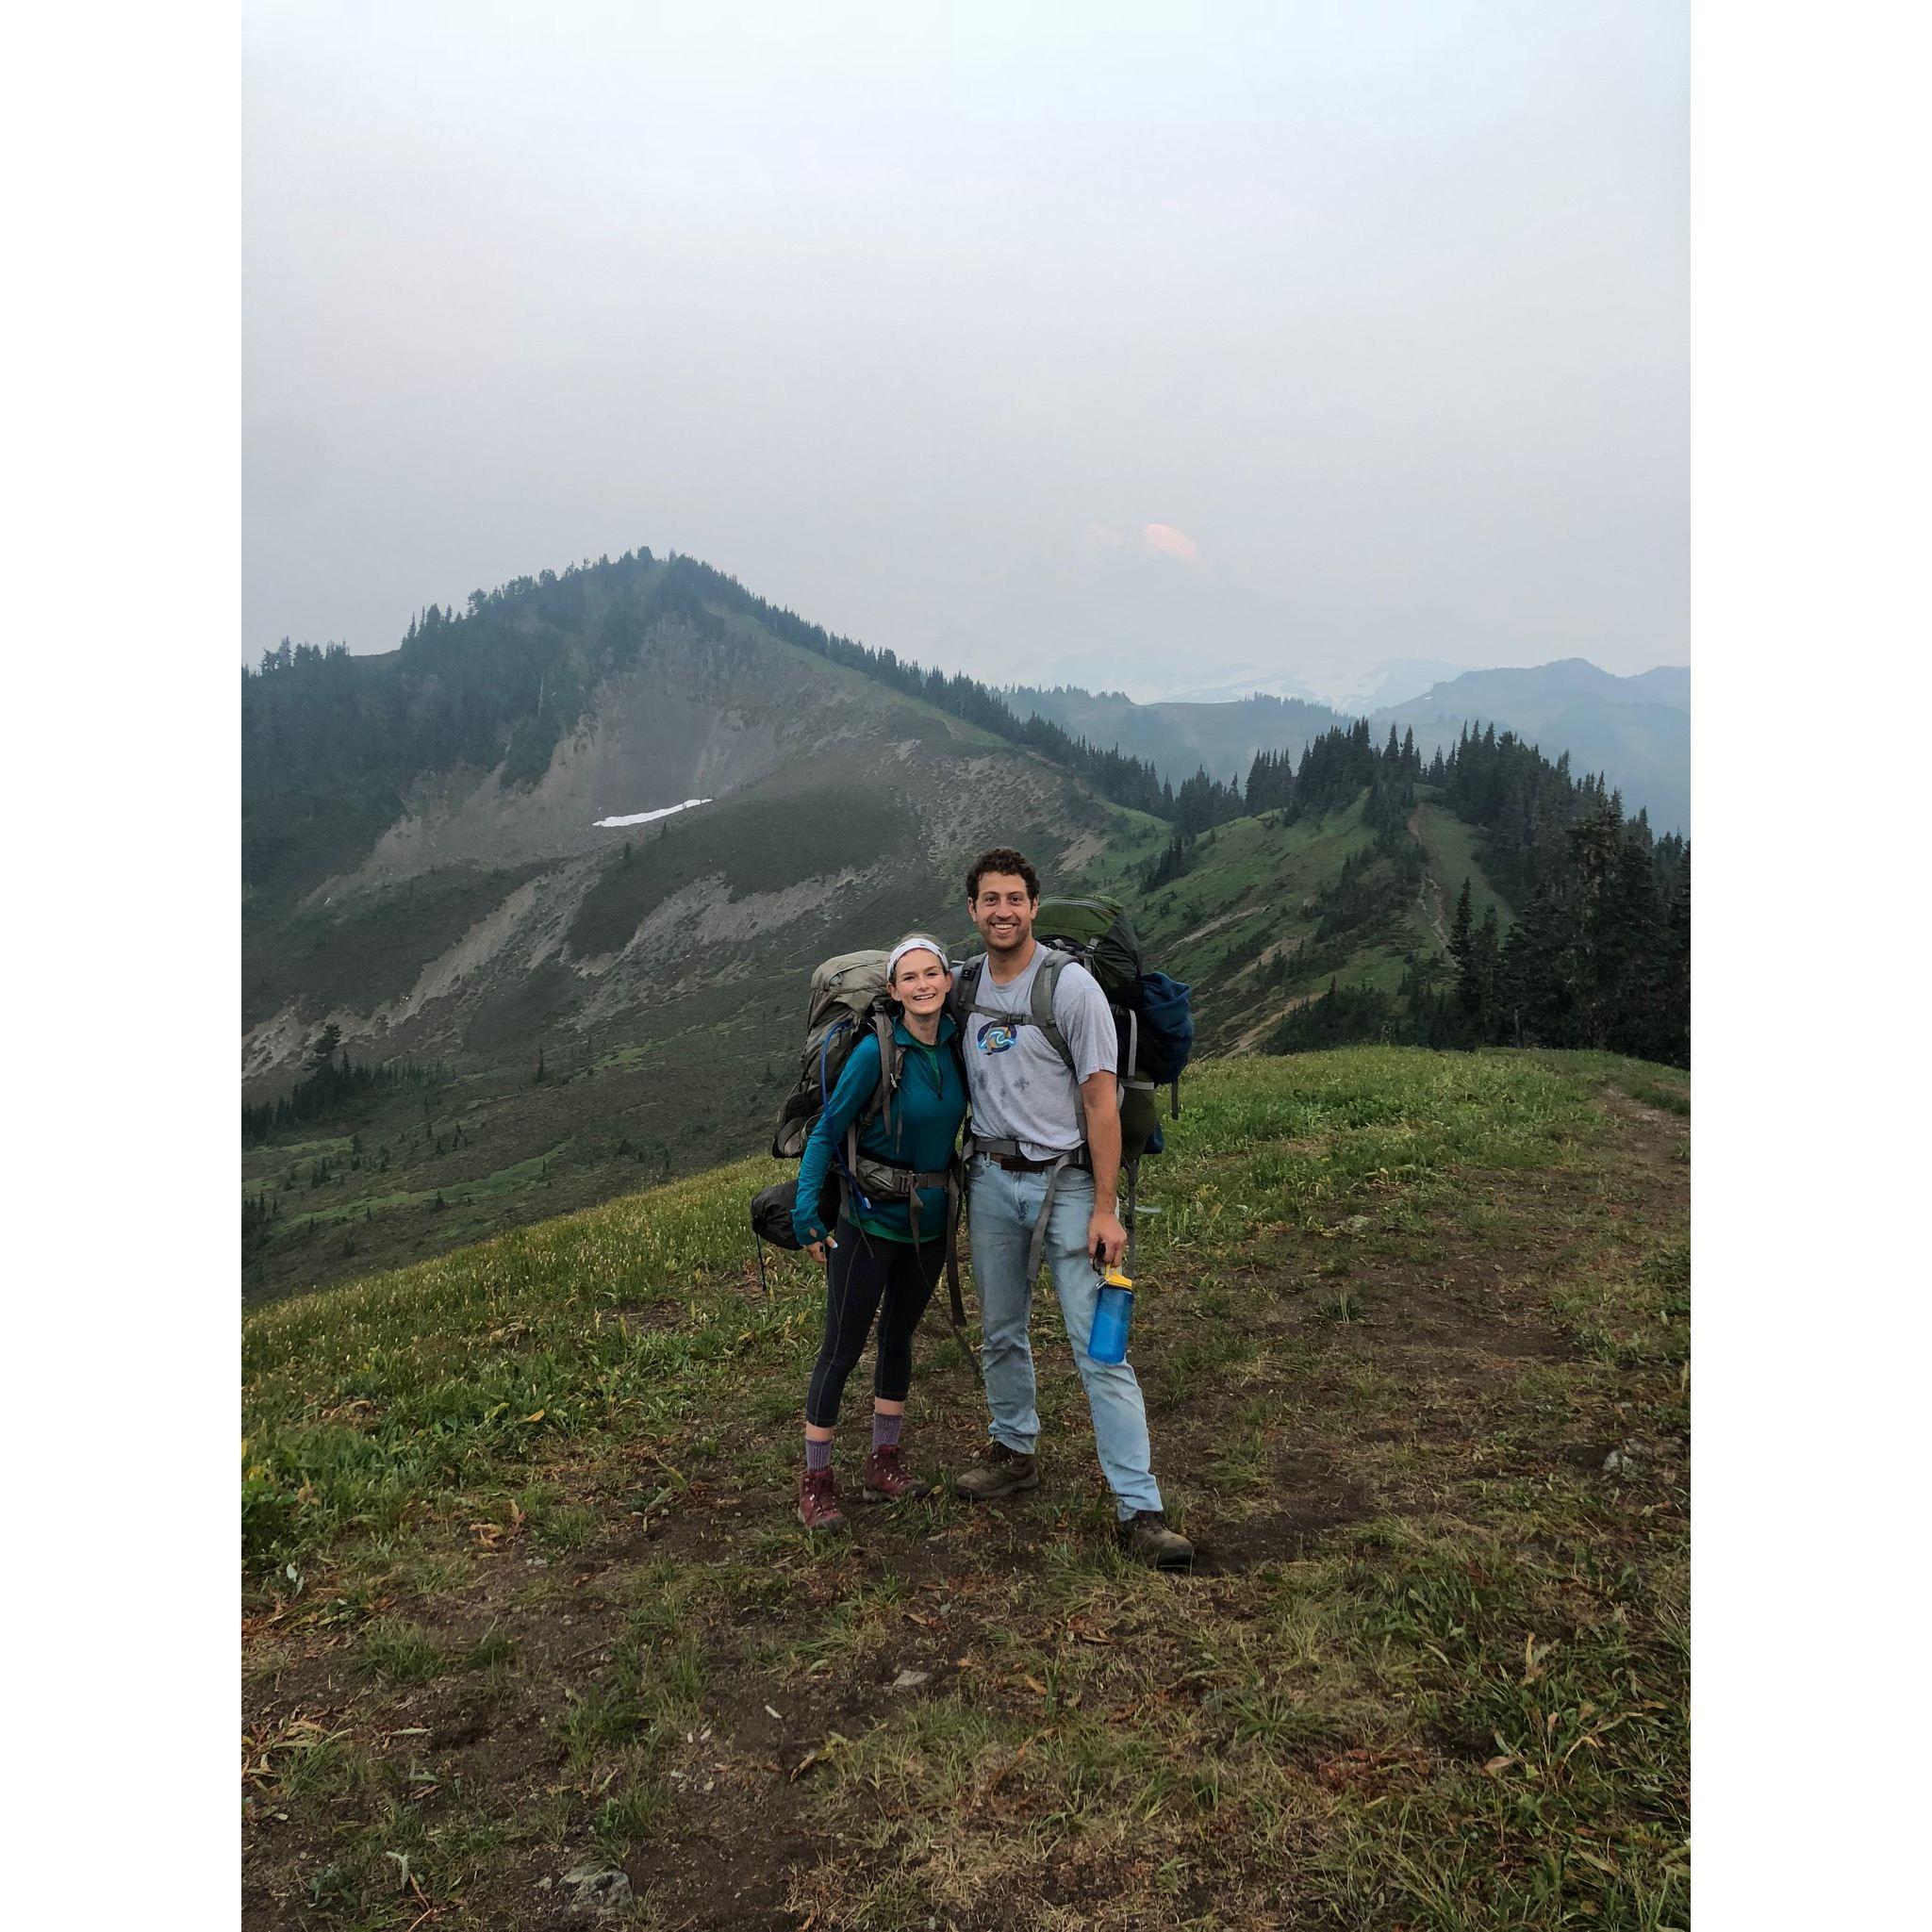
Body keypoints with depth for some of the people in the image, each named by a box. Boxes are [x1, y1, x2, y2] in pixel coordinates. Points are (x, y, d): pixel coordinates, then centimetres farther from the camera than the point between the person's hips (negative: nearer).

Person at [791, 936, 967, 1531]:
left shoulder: (958, 1045, -3)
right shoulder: (876, 1051, -19)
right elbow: (826, 1131, -15)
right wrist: (806, 1209, -22)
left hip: (931, 1220, 6)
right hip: (870, 1219, -5)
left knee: (899, 1335, 17)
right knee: (843, 1346, 0)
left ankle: (883, 1465, 30)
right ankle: (815, 1481, 14)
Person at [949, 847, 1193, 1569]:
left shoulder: (1072, 986, -11)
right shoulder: (965, 988, 6)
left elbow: (1101, 1103, -12)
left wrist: (1104, 1209, -15)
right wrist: (961, 1172, 13)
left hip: (1064, 1183, -5)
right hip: (992, 1179, 5)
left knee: (1099, 1347, -8)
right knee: (1001, 1333, 17)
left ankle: (1140, 1509, -5)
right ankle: (1015, 1452, 37)